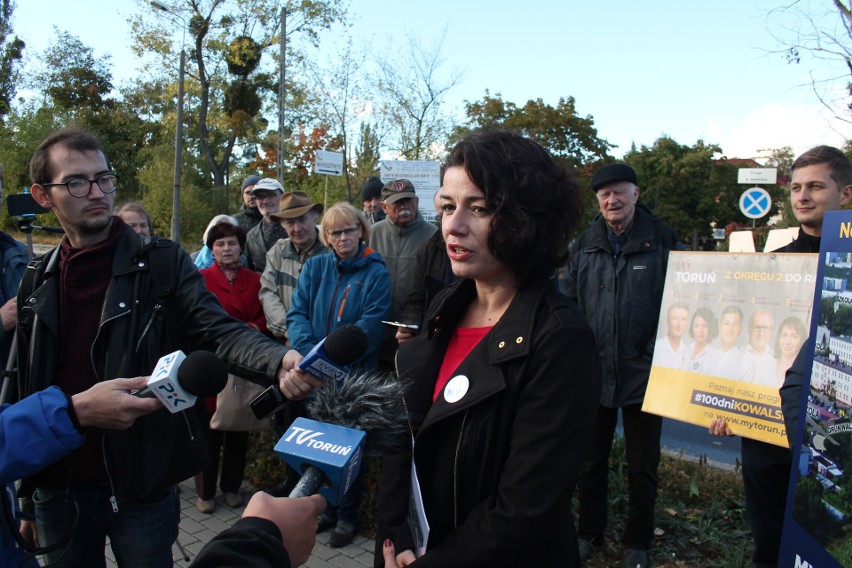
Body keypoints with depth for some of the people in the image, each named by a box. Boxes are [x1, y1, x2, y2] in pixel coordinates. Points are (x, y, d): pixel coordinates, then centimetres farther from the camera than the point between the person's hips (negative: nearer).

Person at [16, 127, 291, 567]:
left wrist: (277, 362, -42)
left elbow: (217, 330, -20)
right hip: (57, 491, 4)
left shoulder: (163, 264, -7)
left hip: (142, 488, -3)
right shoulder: (36, 282, 4)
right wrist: (26, 497, 10)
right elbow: (25, 390, 8)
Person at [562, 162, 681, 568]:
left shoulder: (662, 240, -4)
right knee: (592, 459, 16)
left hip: (644, 373, -2)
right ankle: (589, 533, 35)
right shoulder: (584, 244, 4)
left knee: (643, 466, 12)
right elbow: (570, 301, 10)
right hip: (593, 371, 3)